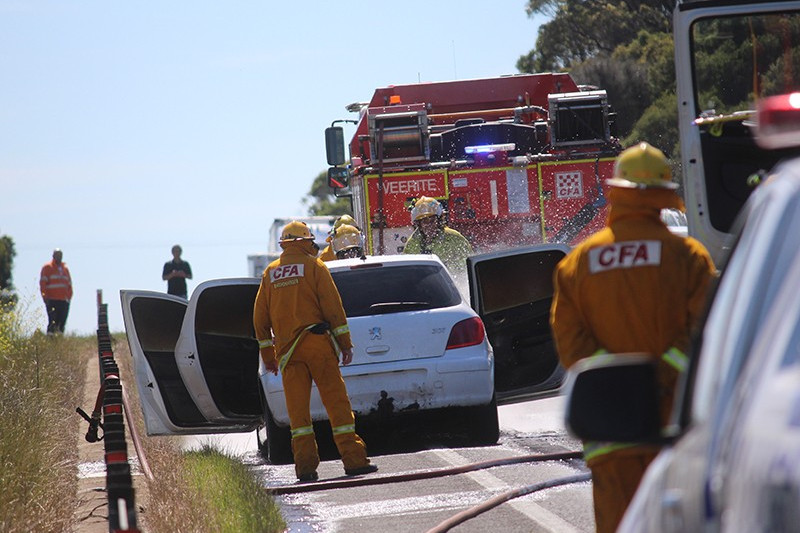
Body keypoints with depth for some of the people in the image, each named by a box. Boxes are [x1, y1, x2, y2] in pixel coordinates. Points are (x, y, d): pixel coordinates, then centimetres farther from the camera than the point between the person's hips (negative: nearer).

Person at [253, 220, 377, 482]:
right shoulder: (313, 265, 2)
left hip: (287, 349, 3)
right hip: (317, 342, -3)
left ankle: (306, 465, -4)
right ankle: (353, 459, -5)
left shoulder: (270, 273, 14)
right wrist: (345, 343, -2)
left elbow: (260, 317, 14)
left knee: (297, 408, 3)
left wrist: (267, 355, 19)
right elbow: (332, 306, -5)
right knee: (336, 400, -2)